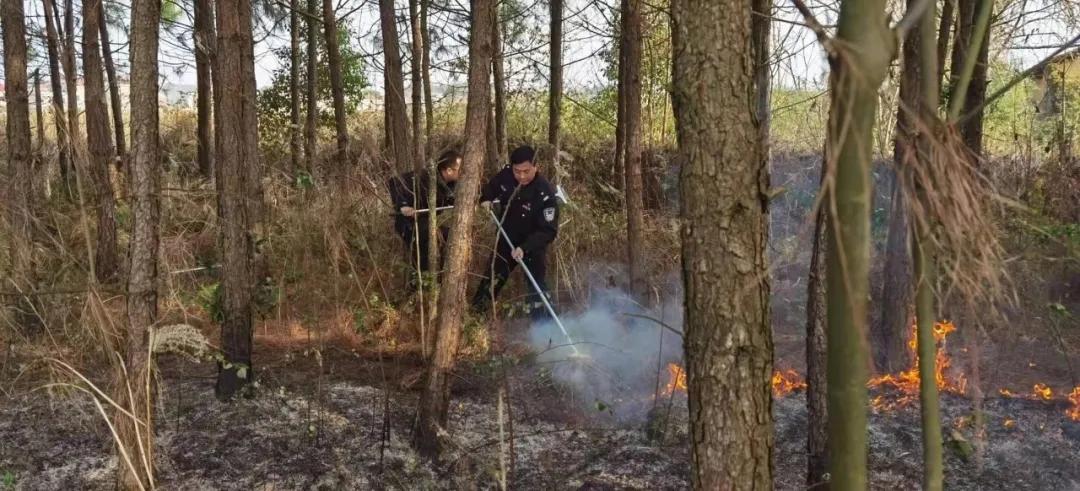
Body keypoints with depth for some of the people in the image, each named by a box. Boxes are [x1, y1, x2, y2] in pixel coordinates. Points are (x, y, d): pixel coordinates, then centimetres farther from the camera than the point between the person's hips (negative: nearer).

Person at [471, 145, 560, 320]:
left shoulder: (545, 194, -32)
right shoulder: (505, 176, -16)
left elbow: (548, 231, -30)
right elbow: (491, 188, 8)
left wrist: (525, 248, -40)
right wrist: (486, 200, -14)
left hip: (533, 245, -5)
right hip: (506, 240, 5)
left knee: (536, 287, -11)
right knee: (491, 276, 19)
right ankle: (475, 312, 40)